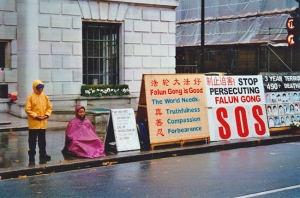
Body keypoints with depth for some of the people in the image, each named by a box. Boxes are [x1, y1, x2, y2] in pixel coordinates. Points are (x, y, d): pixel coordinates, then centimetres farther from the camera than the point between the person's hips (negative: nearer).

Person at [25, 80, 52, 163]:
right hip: (33, 123, -4)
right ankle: (32, 155, 12)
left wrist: (47, 115, -6)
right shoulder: (30, 96, -8)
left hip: (43, 123, 4)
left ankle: (43, 154, 22)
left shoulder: (45, 96, 7)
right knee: (32, 139, 4)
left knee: (42, 139, 13)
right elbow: (27, 109, -12)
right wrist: (36, 116, -17)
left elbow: (49, 107, 11)